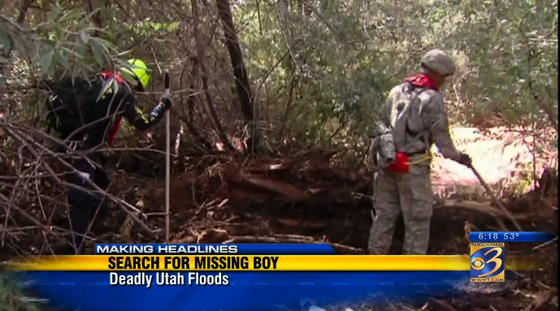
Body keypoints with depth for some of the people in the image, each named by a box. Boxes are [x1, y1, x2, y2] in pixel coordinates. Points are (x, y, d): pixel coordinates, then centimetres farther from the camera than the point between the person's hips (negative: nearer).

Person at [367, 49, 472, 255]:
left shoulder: (398, 90, 9)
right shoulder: (432, 98, -11)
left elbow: (383, 123, 12)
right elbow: (441, 137, -8)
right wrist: (457, 157, 7)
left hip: (388, 160, 7)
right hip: (412, 165, -7)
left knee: (385, 212, 14)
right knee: (418, 217, 3)